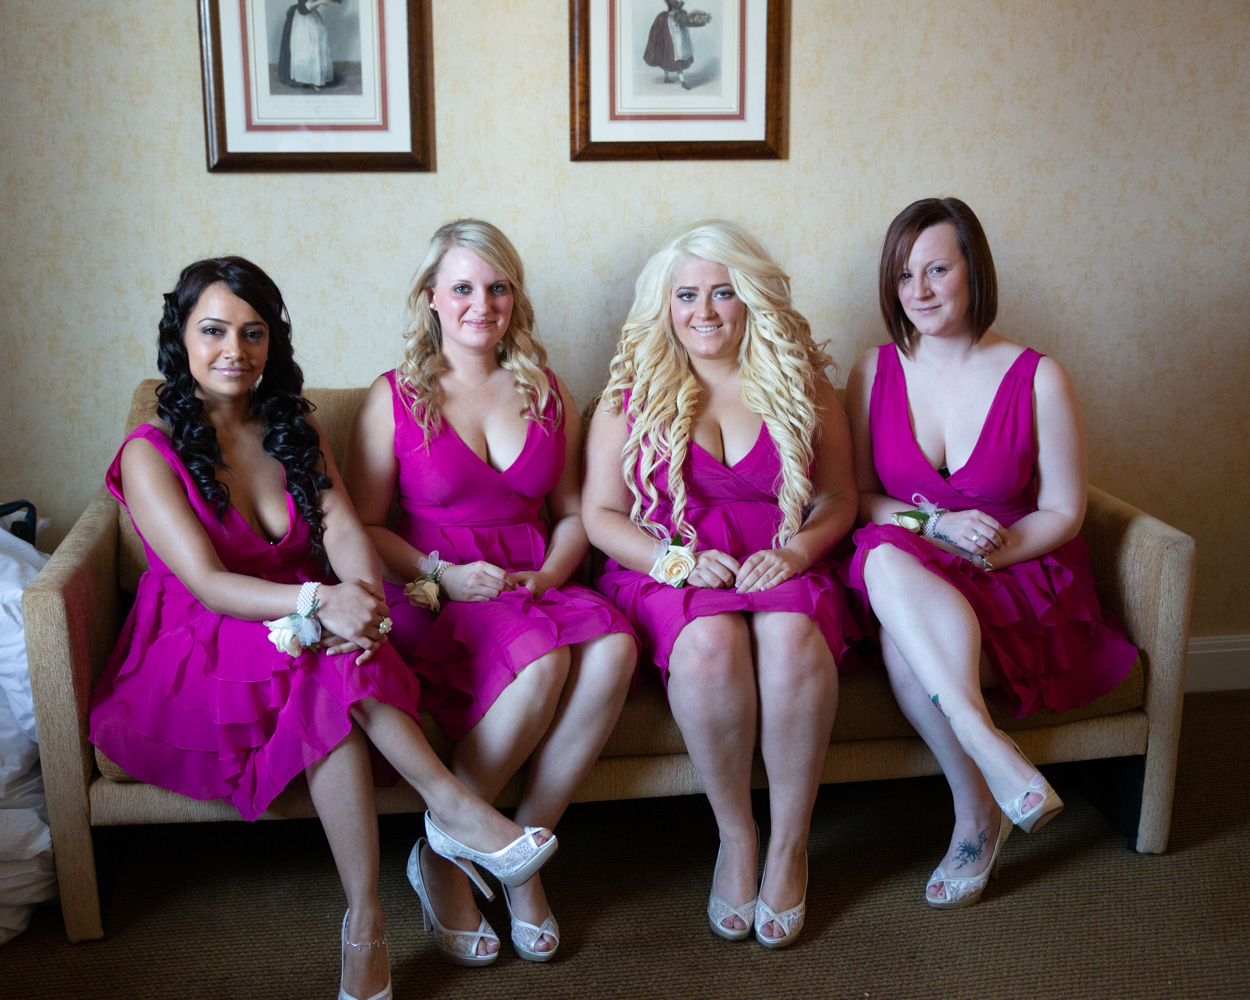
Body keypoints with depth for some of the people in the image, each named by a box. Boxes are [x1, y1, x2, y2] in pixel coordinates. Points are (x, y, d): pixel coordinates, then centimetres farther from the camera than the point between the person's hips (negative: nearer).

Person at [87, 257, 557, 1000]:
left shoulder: (297, 433, 11)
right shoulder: (151, 454, -5)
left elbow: (345, 529, -6)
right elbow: (207, 582, -18)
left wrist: (362, 600, -30)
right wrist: (318, 603, -36)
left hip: (302, 635, 4)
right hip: (194, 665, -3)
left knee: (337, 671, -34)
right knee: (330, 670, -35)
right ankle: (452, 806, -31)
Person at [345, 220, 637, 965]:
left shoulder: (547, 395, 16)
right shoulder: (396, 398, 5)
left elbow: (572, 512, 18)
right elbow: (364, 525, 2)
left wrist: (549, 573, -3)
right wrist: (443, 574, -14)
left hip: (535, 587, 4)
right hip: (434, 595, -4)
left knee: (614, 648, -30)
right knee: (542, 662, -35)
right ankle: (444, 857, -12)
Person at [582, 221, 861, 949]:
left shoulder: (802, 385, 10)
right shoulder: (632, 391, 8)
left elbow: (839, 499, 11)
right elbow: (600, 515, 5)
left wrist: (795, 551, -10)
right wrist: (678, 559, -12)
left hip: (781, 568, 1)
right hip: (669, 573, 0)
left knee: (792, 636, -35)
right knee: (711, 640, -35)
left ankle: (790, 846, -17)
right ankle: (737, 840, -15)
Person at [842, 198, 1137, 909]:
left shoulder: (1038, 379, -3)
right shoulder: (875, 373, 6)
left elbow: (1063, 512, 0)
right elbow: (857, 495, 8)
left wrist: (989, 551, -17)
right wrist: (933, 524, -12)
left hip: (1020, 580, -3)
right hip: (911, 577, 3)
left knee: (903, 642, -35)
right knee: (884, 554, -36)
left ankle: (978, 816, -25)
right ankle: (991, 749, -37)